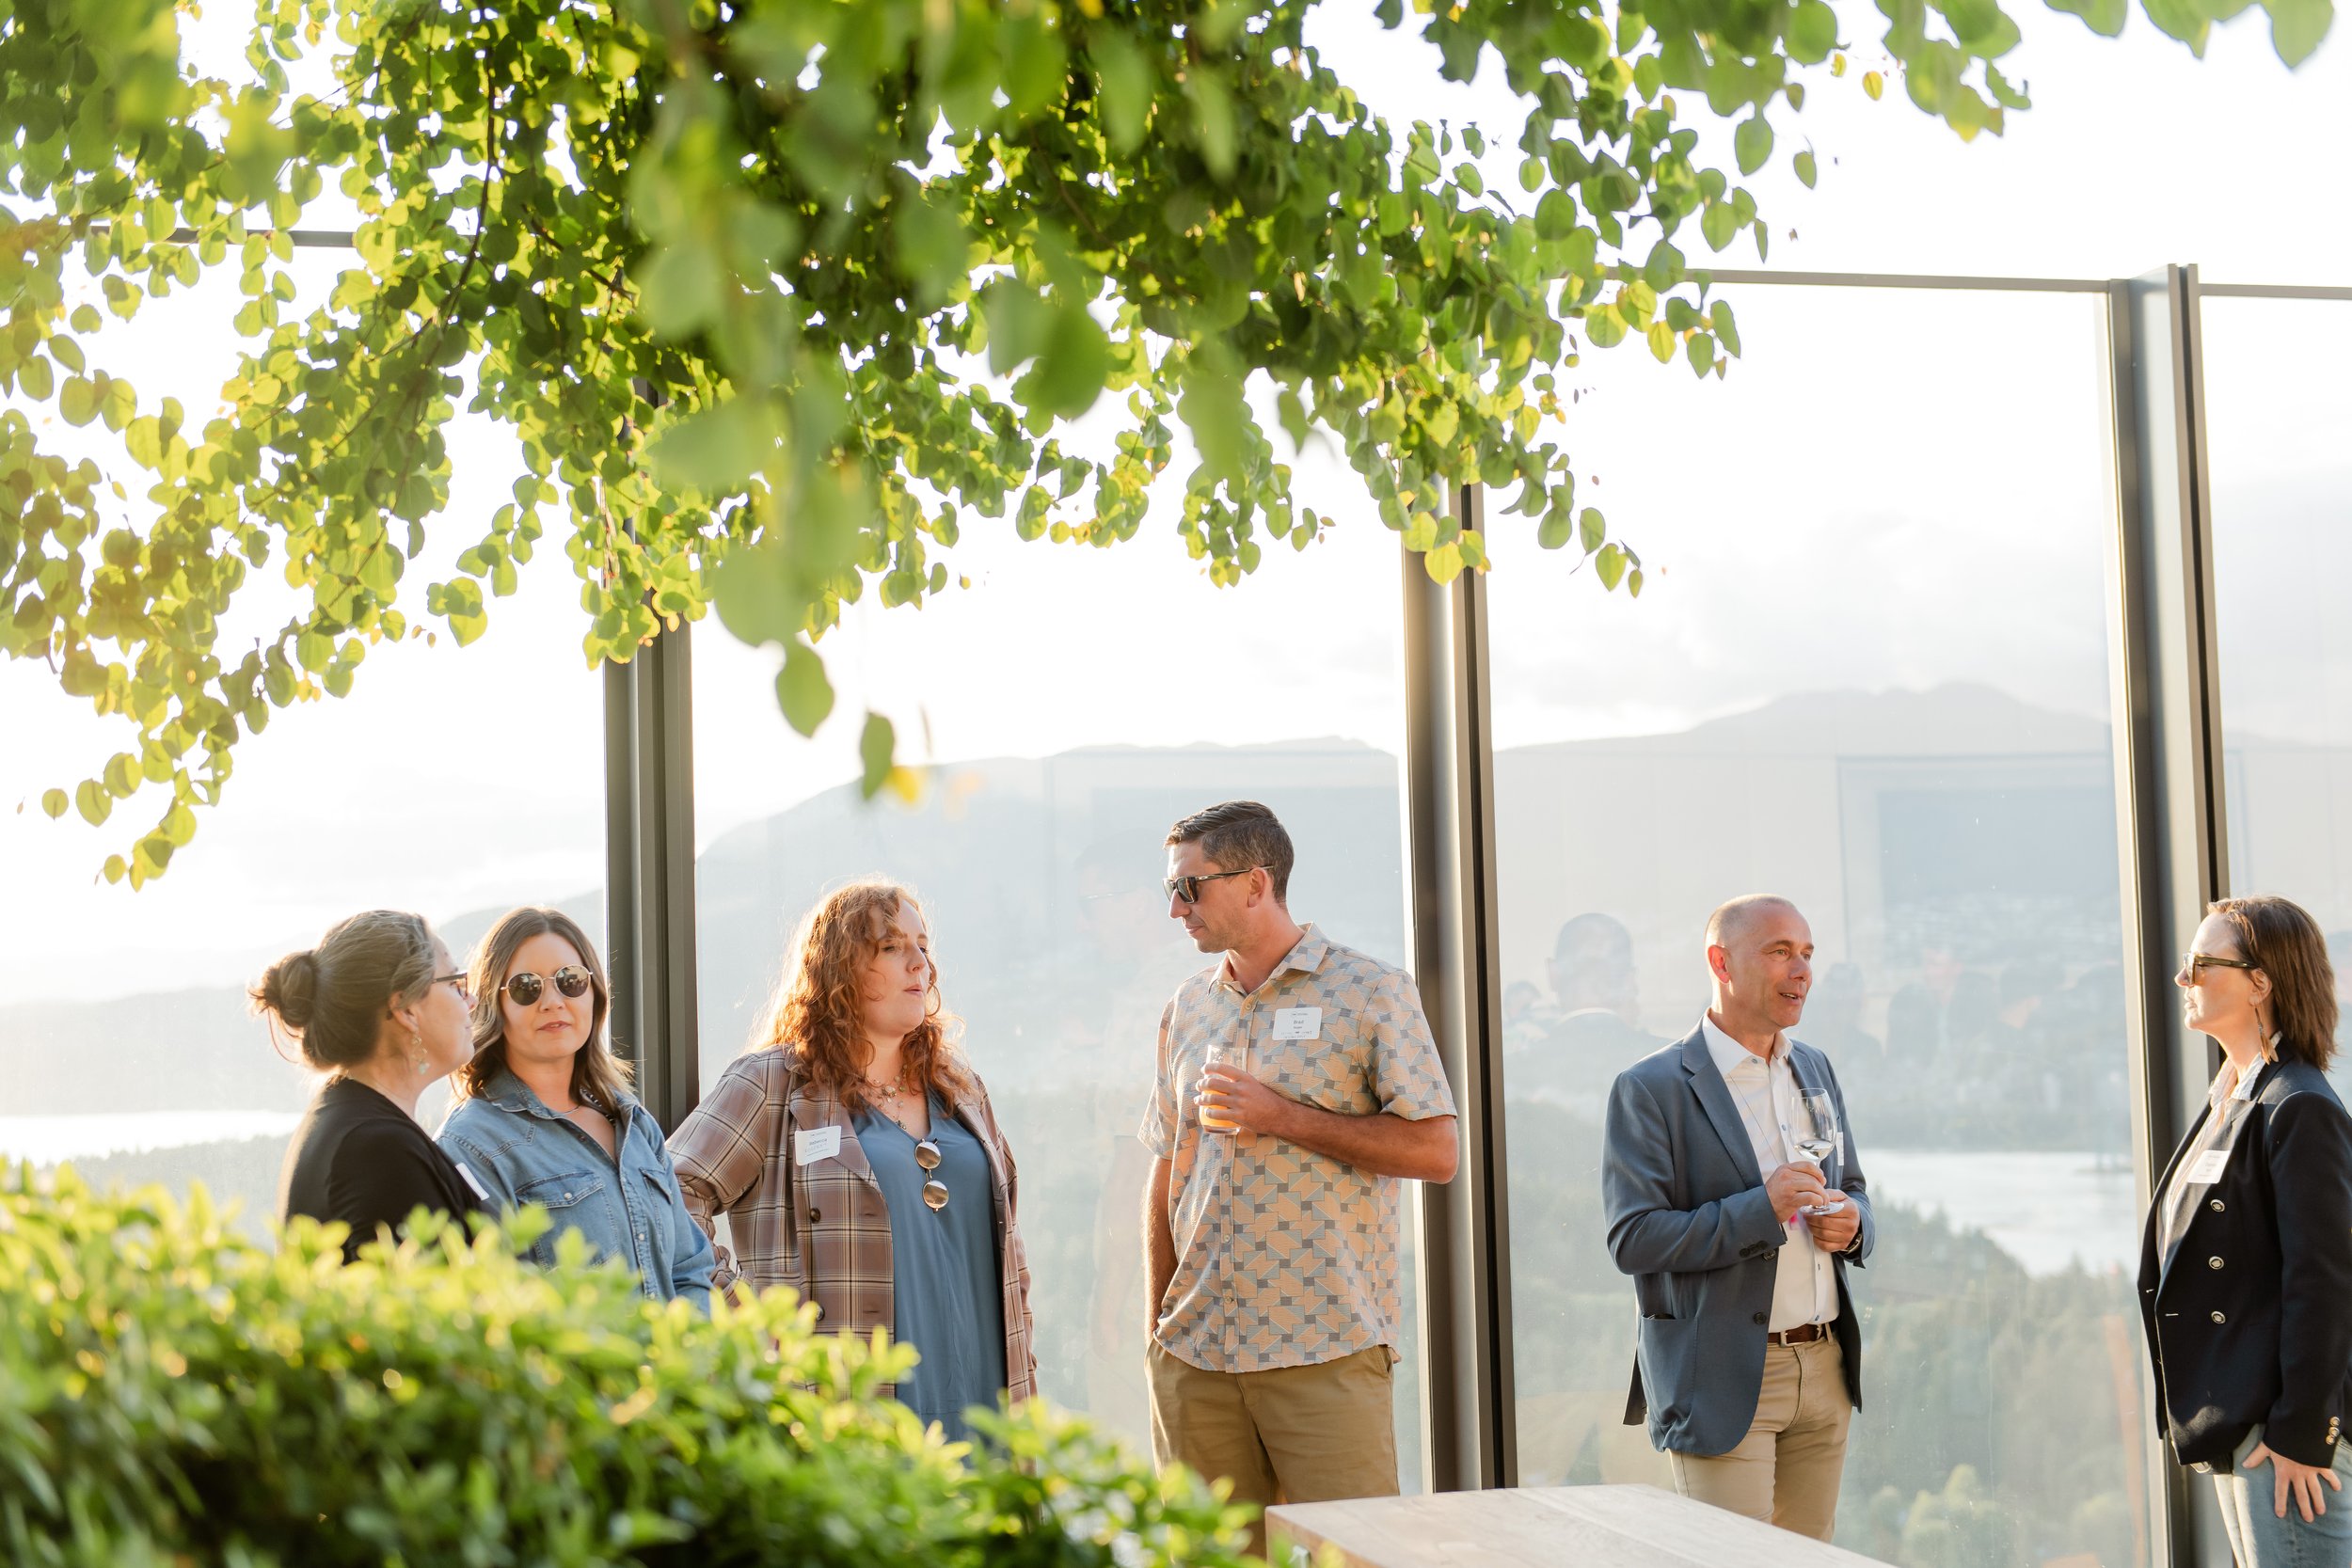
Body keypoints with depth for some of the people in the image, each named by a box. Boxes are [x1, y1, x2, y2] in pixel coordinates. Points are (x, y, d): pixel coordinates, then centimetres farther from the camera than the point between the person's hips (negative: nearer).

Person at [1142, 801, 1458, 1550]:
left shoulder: (1372, 993, -3)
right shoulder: (1189, 1007, 13)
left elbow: (1434, 1152, -9)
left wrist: (1280, 1116, -12)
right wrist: (1156, 1323, 12)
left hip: (1327, 1352, -5)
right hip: (1194, 1354, 5)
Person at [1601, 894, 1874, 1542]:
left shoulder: (1815, 1071, 14)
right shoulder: (1650, 1089, -8)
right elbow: (1633, 1239, -14)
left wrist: (1850, 1223, -1)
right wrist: (1761, 1209, -22)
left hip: (1825, 1367, 6)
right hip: (1722, 1383, -6)